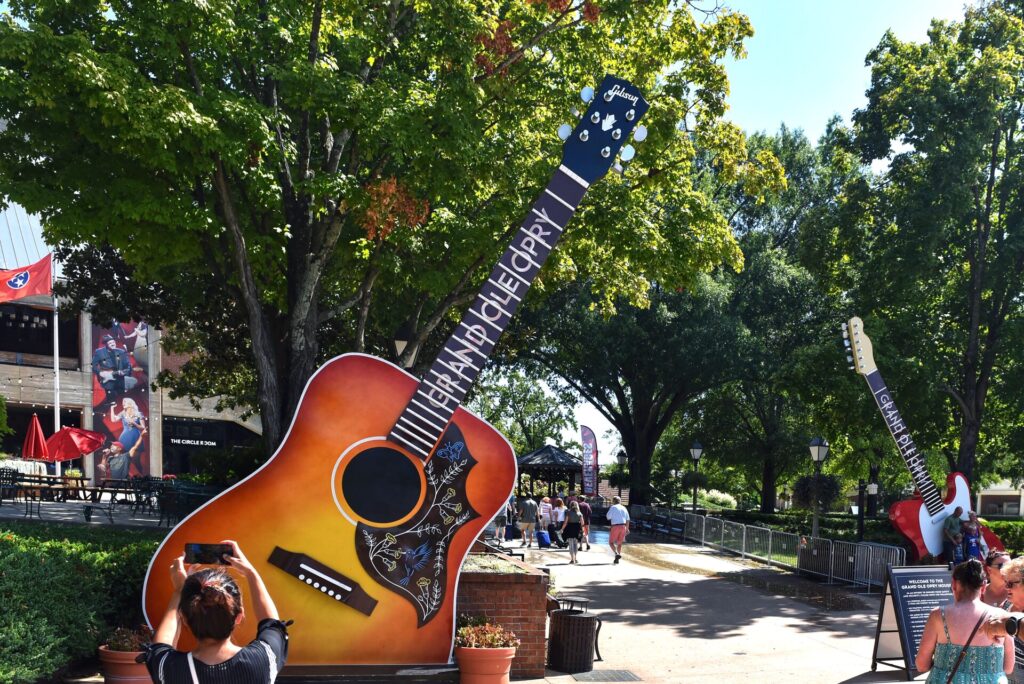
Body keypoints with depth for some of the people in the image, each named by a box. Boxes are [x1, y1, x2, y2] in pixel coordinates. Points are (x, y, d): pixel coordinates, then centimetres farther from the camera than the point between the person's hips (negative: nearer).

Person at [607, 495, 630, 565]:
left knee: (611, 542, 5)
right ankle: (617, 560, 14)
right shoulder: (624, 508, 13)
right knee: (619, 543, 15)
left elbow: (608, 517, -4)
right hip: (623, 526, 5)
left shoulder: (613, 507, -4)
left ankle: (617, 554, -18)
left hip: (615, 527, -5)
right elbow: (627, 520, 15)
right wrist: (627, 529, 23)